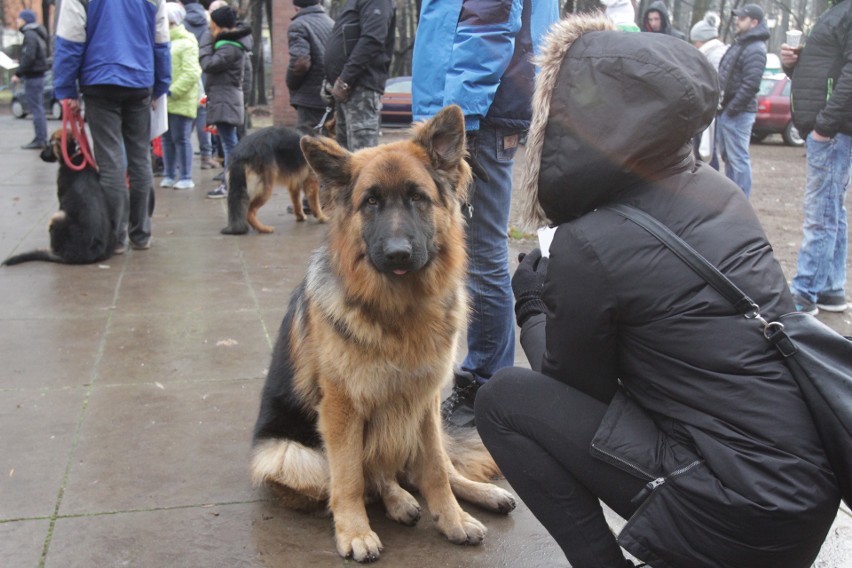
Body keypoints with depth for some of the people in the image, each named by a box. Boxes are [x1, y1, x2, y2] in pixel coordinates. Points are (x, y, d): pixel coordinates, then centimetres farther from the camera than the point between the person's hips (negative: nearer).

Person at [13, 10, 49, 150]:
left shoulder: (30, 35, -12)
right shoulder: (37, 34, 17)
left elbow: (29, 57, -21)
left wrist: (18, 73, -17)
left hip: (32, 76, -10)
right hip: (38, 75, 10)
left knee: (36, 109, -9)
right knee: (39, 109, 12)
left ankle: (40, 140, -9)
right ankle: (42, 139, 16)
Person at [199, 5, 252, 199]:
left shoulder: (230, 48, -17)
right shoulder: (232, 43, 15)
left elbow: (208, 65, -17)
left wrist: (208, 41, -9)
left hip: (225, 101, -11)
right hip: (226, 100, 11)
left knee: (229, 143, -9)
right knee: (230, 143, 13)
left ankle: (228, 185, -7)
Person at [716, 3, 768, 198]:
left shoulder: (755, 49, -14)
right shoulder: (740, 43, 18)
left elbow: (751, 84, -22)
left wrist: (732, 108, -20)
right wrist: (723, 107, 14)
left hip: (737, 113, -10)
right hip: (726, 110, 10)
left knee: (738, 159, -7)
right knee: (728, 157, 16)